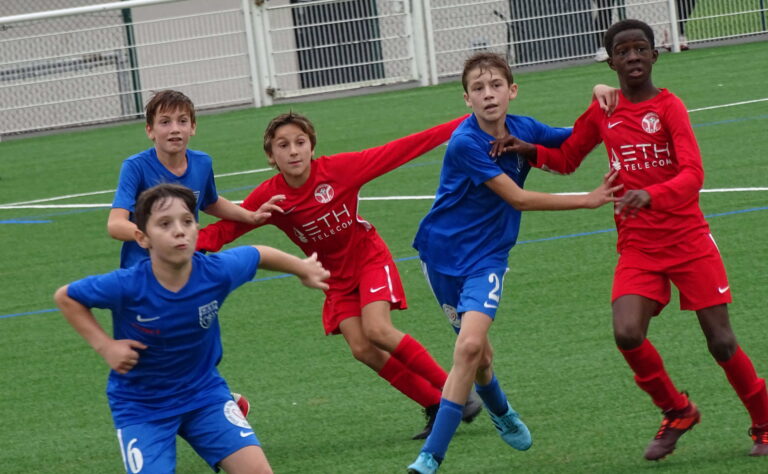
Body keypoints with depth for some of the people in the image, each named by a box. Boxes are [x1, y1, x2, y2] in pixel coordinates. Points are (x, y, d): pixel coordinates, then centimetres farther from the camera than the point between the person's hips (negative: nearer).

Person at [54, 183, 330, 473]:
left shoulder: (217, 272, -20)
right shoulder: (127, 286, -27)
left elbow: (258, 254, 3)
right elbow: (65, 297, -9)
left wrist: (304, 269, 20)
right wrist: (104, 345, -18)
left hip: (204, 392, 2)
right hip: (141, 406, -2)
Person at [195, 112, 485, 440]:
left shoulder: (339, 168, -22)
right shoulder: (268, 197, -16)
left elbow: (398, 151, -19)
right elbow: (224, 229, -16)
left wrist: (459, 126, -20)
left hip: (369, 257, -3)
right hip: (337, 278, 3)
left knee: (377, 330, -24)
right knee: (361, 348, -12)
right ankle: (436, 407, 0)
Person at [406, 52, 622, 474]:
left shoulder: (523, 130, -4)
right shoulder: (466, 143, -22)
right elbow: (517, 199, -19)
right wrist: (587, 200, -14)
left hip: (486, 257, 2)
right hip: (443, 250, -2)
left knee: (470, 346, -19)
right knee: (476, 351, 11)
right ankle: (502, 414, 45)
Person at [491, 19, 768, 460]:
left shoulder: (669, 107, -8)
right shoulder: (602, 111, 5)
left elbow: (693, 175, -19)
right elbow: (567, 157, 19)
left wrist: (651, 195, -37)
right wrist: (530, 150, -1)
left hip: (689, 241, -3)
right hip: (637, 246, 3)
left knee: (721, 342, -2)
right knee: (628, 334, -18)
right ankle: (677, 412, 7)